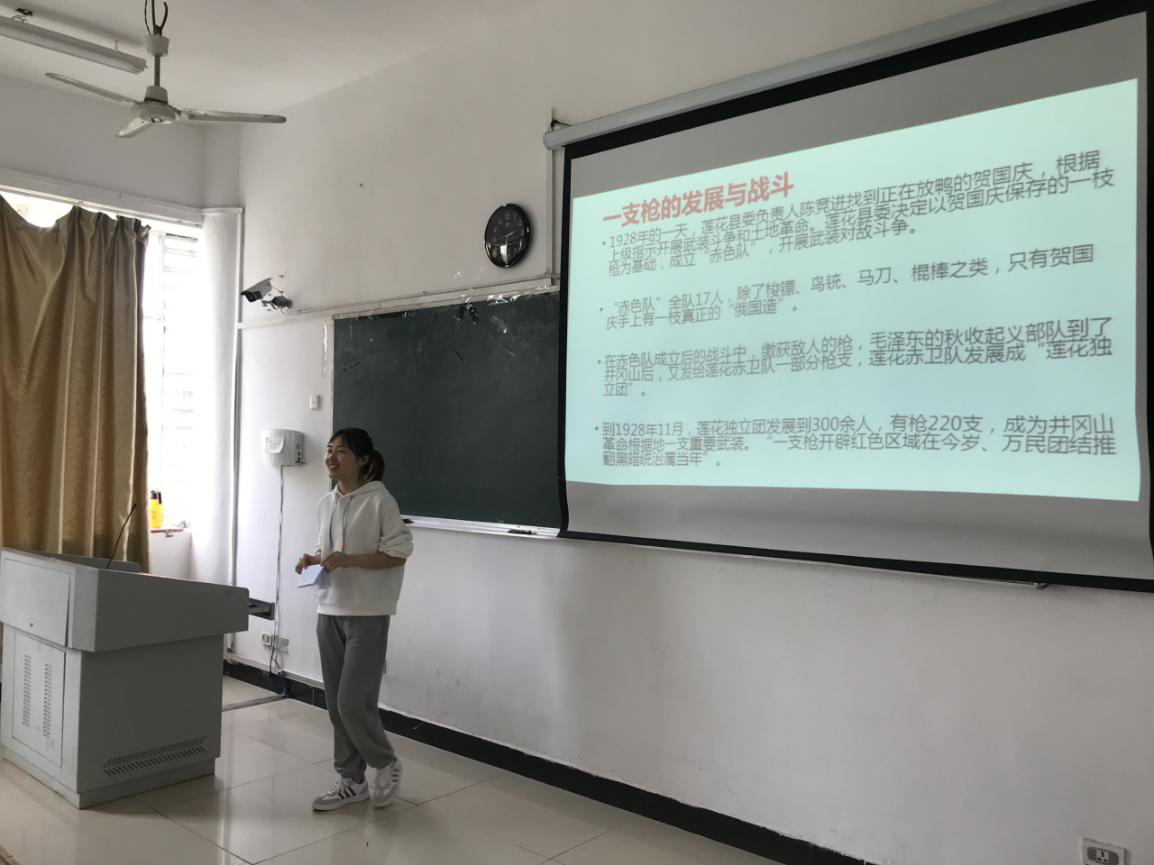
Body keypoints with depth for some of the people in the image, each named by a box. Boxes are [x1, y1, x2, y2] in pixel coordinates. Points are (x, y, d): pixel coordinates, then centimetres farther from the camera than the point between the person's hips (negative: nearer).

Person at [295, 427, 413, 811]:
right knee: (336, 704, 11)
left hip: (367, 614, -7)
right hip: (329, 611, 7)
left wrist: (348, 560, -20)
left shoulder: (380, 501, -12)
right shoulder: (325, 503, 9)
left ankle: (385, 764, 19)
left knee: (354, 702, -7)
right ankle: (351, 780, 25)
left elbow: (399, 553, -14)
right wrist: (312, 559, 1)